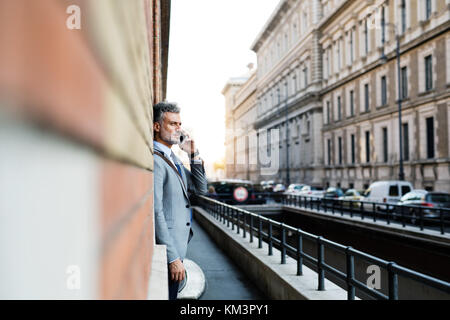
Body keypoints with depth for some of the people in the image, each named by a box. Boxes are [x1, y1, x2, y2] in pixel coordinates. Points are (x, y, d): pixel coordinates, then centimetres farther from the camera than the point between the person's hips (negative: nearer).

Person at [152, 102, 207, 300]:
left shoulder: (173, 159, 14)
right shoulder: (155, 161, -17)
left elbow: (200, 189, 15)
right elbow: (156, 212, -21)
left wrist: (194, 155, 3)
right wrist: (173, 258, -21)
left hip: (177, 246, 10)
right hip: (166, 252, -10)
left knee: (170, 296, 17)